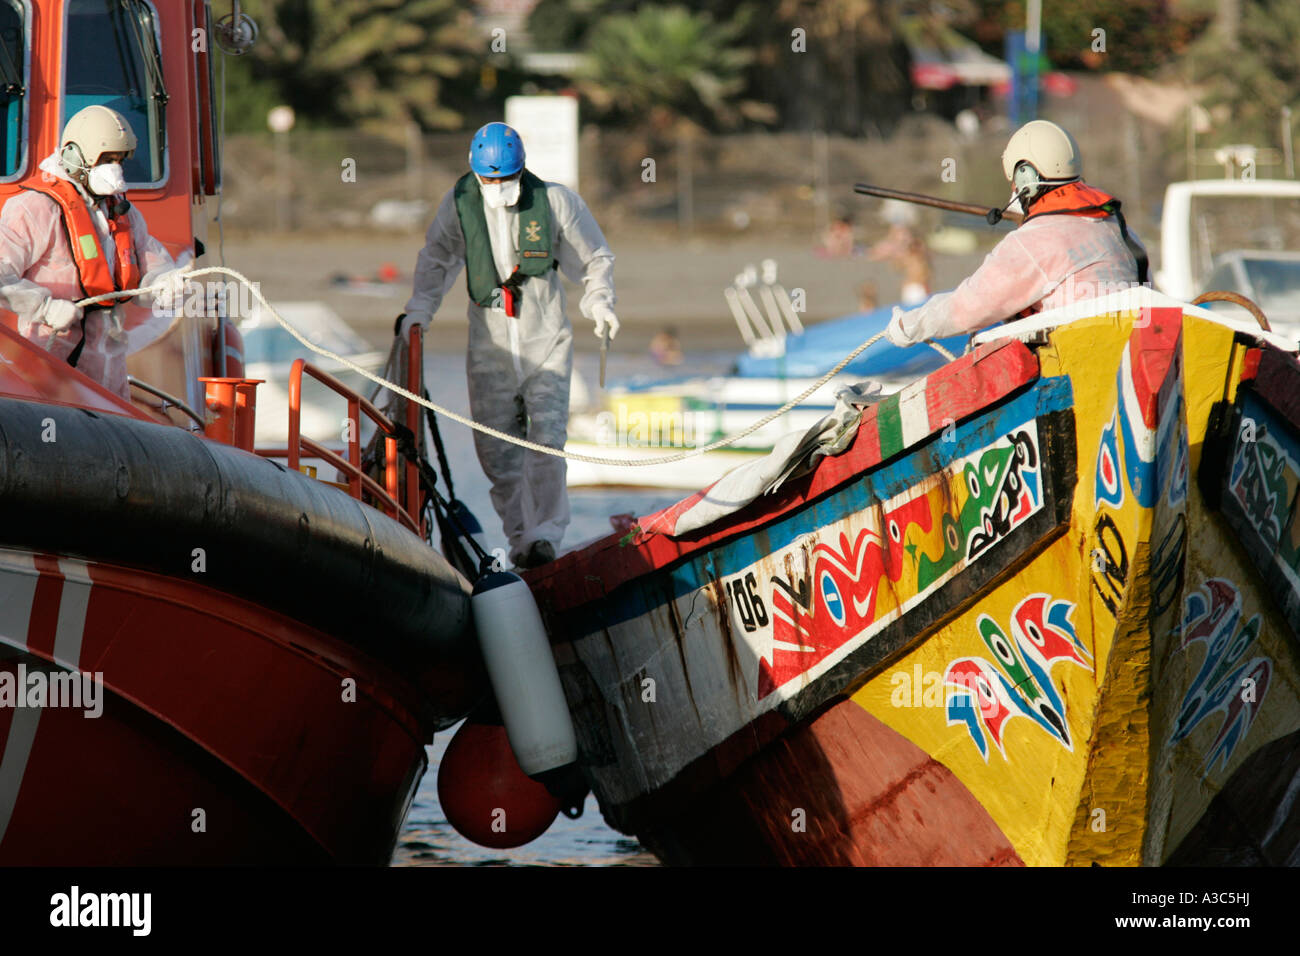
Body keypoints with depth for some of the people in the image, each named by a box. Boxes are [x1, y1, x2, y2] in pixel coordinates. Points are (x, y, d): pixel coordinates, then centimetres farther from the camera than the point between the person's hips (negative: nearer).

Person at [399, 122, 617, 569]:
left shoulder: (554, 201, -4)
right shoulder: (459, 204, -1)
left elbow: (594, 258, 9)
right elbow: (437, 259, 13)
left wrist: (599, 302, -6)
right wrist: (420, 308, 2)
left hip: (546, 340, -2)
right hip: (490, 344, 2)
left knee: (547, 438, -13)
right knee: (496, 449, -1)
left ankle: (545, 532, -8)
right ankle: (520, 534, 10)